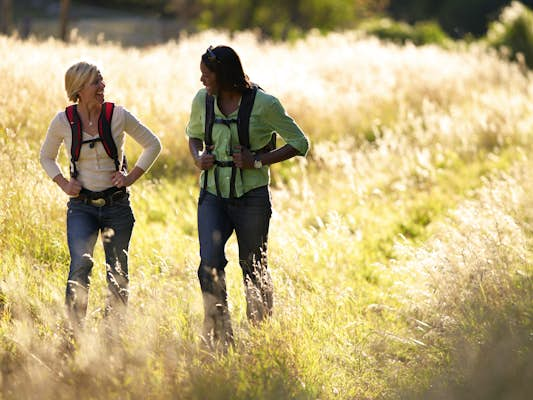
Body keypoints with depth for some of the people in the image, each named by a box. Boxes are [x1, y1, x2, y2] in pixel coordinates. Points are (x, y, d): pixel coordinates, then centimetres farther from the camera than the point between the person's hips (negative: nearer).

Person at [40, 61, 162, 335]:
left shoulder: (118, 115, -5)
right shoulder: (63, 122, -4)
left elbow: (152, 145, 7)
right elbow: (46, 157, 14)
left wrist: (131, 177, -2)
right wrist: (63, 183, 0)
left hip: (117, 205, 1)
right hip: (81, 207, -1)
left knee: (117, 272, 5)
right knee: (81, 265, -20)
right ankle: (75, 331, -12)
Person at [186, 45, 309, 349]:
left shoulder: (263, 104, -10)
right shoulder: (203, 100, 3)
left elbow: (300, 143, -4)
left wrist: (257, 161, -15)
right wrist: (198, 158, 0)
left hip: (251, 196, -3)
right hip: (213, 195, 3)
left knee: (254, 269, 7)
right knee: (210, 263, -14)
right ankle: (220, 335, -5)